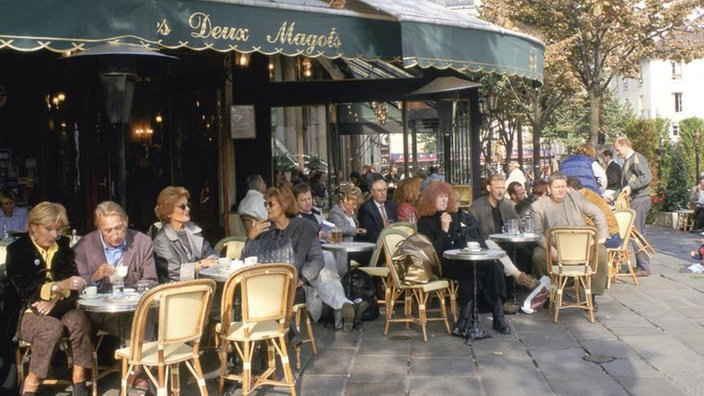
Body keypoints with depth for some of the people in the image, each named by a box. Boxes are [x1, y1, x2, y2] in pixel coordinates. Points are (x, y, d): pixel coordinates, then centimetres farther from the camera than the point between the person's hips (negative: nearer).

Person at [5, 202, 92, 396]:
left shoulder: (63, 245, 8)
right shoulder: (17, 250, -6)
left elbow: (71, 281, 0)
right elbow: (26, 289, -18)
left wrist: (55, 299, -21)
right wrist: (59, 286, -35)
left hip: (59, 308, 3)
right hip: (28, 312, -3)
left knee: (79, 320, -29)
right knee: (53, 327, -34)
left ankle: (79, 380, -23)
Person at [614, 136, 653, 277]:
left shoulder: (637, 158, -9)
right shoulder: (628, 161, 21)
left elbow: (647, 177, -23)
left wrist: (631, 186, -28)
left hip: (639, 200, -10)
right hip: (633, 201, 10)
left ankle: (644, 267, -6)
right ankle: (641, 265, 15)